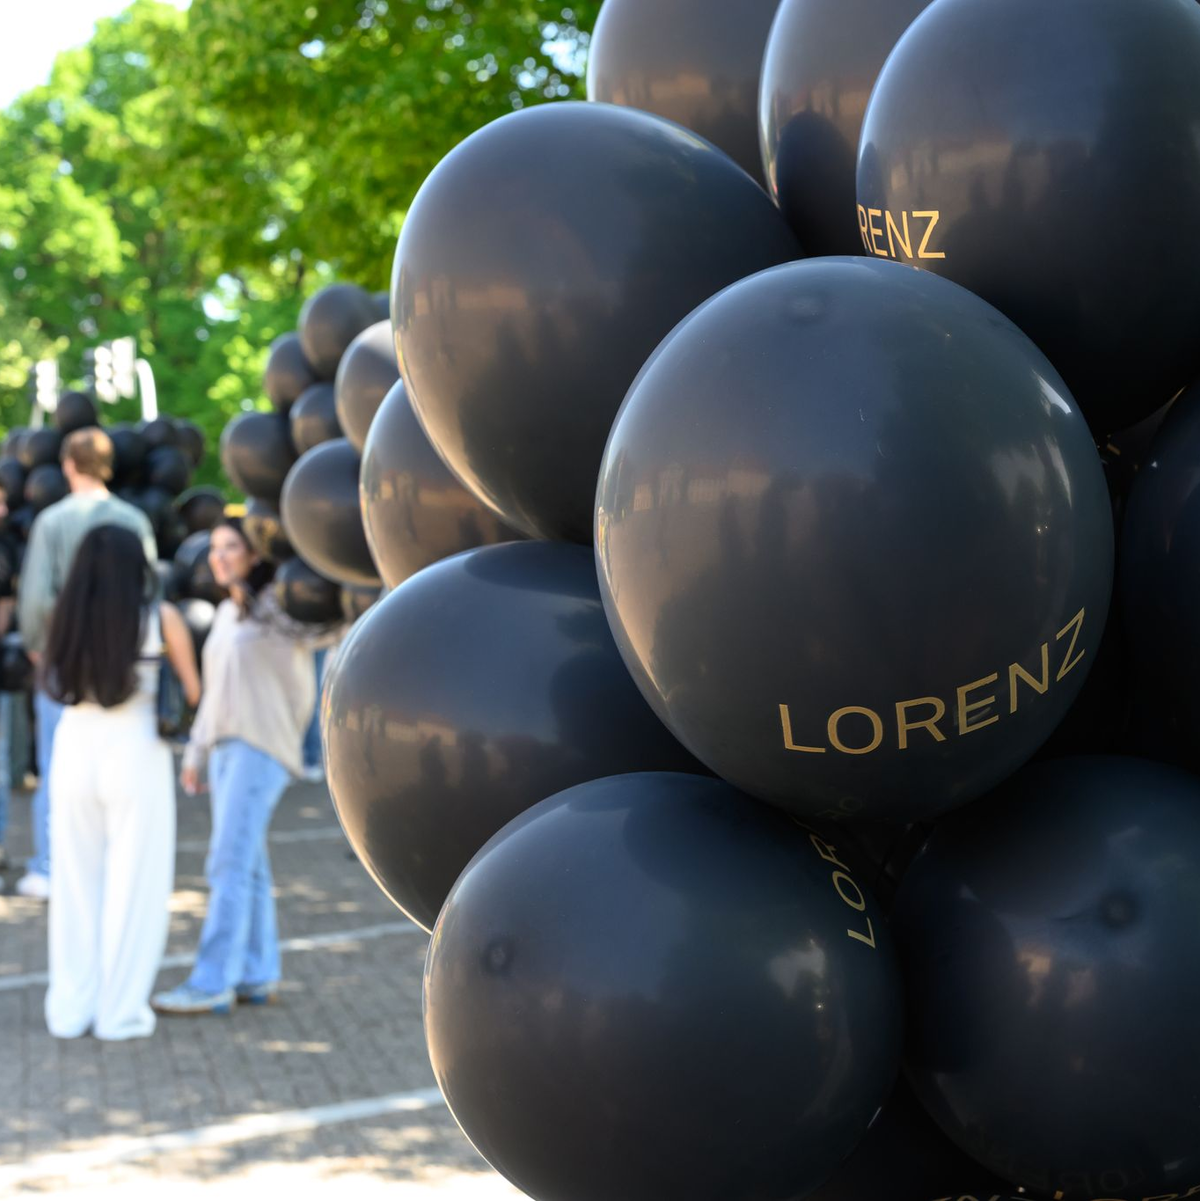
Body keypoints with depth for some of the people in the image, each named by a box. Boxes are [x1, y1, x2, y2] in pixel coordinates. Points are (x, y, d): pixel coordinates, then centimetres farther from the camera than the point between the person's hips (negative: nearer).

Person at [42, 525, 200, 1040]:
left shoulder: (68, 616, -2)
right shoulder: (159, 617, -7)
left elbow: (54, 681, 9)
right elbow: (192, 691, 2)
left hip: (75, 747, 3)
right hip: (135, 751, -3)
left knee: (75, 883, 14)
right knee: (133, 885, 8)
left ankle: (70, 1008, 21)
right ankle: (120, 1012, 12)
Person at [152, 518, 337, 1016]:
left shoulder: (278, 606, -6)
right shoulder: (227, 613, 18)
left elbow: (322, 627, -26)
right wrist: (195, 752, 21)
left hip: (261, 747, -8)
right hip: (224, 745, 8)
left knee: (229, 864, -11)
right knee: (246, 864, 9)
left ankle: (213, 982, -8)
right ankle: (258, 975, 15)